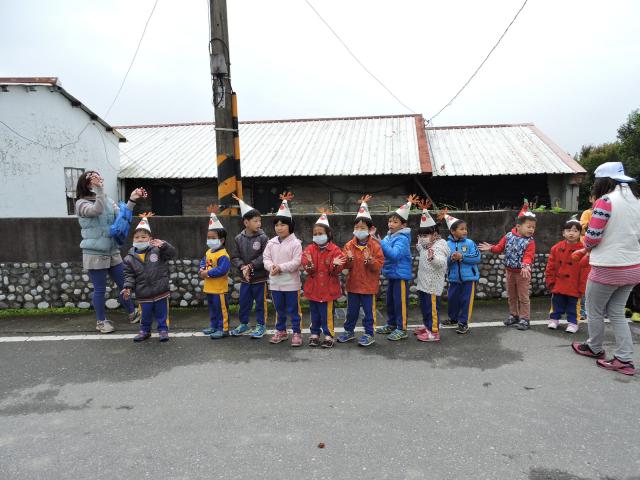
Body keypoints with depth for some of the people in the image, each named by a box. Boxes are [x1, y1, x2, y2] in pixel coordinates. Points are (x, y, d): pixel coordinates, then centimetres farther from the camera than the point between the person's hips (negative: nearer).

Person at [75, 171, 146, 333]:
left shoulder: (109, 201, 5)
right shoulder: (81, 203, -8)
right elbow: (97, 210, -28)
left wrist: (132, 200, -17)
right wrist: (98, 189, -33)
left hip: (113, 252, 5)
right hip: (94, 254, -5)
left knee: (123, 285, 13)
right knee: (100, 289, 5)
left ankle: (132, 313, 30)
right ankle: (101, 321, 23)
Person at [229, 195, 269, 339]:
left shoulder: (263, 238, -10)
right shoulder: (239, 238, 0)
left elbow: (265, 257, -16)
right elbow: (234, 257, 1)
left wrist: (251, 266, -18)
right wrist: (243, 267, -15)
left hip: (259, 277, -3)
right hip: (244, 277, 3)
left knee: (260, 302, 7)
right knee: (243, 302, 14)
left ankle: (260, 325, 22)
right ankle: (243, 324, 31)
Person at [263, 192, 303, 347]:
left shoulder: (295, 243, -11)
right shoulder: (271, 243, 5)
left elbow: (296, 262, -16)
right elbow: (266, 258, 4)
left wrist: (281, 267, -23)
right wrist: (271, 267, -18)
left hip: (291, 283, -5)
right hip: (275, 283, 5)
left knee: (293, 310, 5)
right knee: (279, 309, 18)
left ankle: (297, 333, 16)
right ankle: (281, 331, 32)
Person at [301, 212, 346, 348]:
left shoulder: (334, 250, -8)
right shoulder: (309, 249, 0)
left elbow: (336, 271, -7)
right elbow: (308, 270, -5)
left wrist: (335, 265, -28)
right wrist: (309, 264, -26)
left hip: (328, 288, -3)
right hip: (313, 288, 3)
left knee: (327, 313, 4)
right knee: (314, 313, 14)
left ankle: (329, 335, 19)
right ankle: (314, 334, 28)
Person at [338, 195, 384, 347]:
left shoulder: (375, 246, -8)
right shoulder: (349, 245, 0)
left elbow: (379, 265, -10)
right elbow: (345, 265, -1)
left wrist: (370, 260, -27)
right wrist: (349, 259, -22)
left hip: (368, 285, -3)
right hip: (353, 284, 3)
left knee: (368, 310, 6)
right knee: (352, 310, 16)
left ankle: (369, 334, 20)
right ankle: (349, 331, 32)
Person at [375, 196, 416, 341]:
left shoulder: (402, 238, -18)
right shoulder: (389, 236, 8)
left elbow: (395, 254, -32)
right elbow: (385, 252, 14)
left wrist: (381, 243, -28)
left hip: (400, 274, -9)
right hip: (391, 273, 9)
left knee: (400, 301, -1)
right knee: (390, 300, 18)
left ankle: (401, 329, 10)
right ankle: (391, 324, 32)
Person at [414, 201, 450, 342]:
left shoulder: (438, 246, -17)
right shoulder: (424, 246, 12)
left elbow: (442, 262, -32)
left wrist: (433, 258, -52)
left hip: (433, 284, -10)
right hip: (423, 283, 10)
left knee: (432, 307, -4)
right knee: (424, 305, 19)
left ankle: (434, 332, 4)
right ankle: (426, 325, 33)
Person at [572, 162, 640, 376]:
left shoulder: (605, 201, -16)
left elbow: (592, 237, -17)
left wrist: (588, 246, 3)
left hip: (608, 268, -7)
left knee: (594, 311, 12)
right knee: (616, 312, 16)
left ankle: (594, 348, 29)